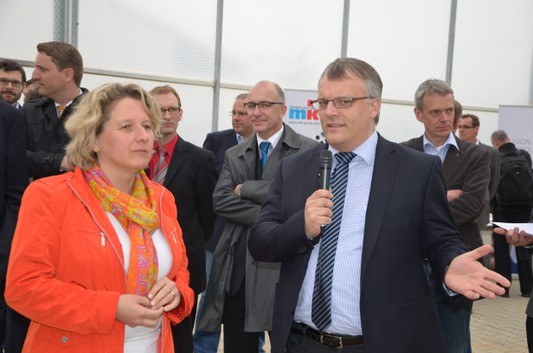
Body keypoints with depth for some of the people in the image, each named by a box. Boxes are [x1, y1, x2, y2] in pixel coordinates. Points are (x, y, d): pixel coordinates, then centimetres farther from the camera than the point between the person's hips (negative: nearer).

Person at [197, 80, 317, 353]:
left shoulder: (308, 151, -3)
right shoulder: (233, 155, 11)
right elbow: (220, 201, -2)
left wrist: (246, 189, -9)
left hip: (284, 268, -4)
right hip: (237, 271, 4)